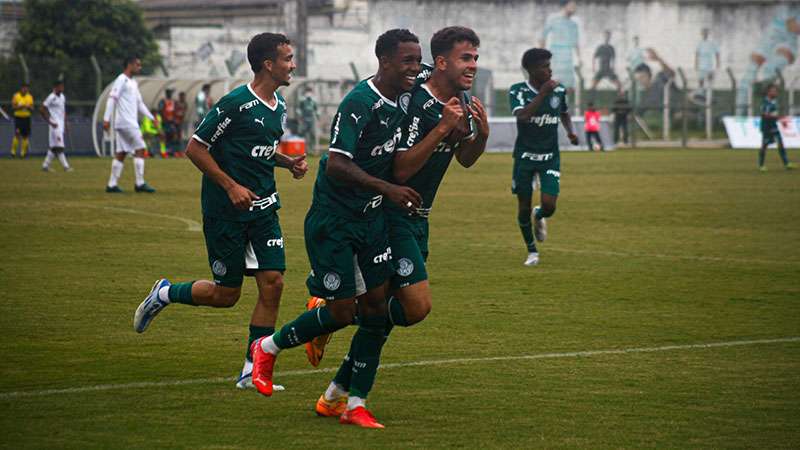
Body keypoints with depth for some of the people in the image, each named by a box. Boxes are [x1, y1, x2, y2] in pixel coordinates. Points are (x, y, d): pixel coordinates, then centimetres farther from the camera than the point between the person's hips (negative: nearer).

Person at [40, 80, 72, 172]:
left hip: (61, 125, 8)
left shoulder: (62, 97, 13)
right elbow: (42, 110, -13)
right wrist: (50, 122, -14)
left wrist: (65, 122, 14)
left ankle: (45, 165, 18)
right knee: (58, 147, -9)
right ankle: (66, 167, -13)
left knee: (54, 147, 11)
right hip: (55, 125, -8)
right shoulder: (51, 98, -12)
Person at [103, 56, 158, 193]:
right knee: (140, 149, -9)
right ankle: (140, 183, -9)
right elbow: (112, 99, -15)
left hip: (131, 122, 9)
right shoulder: (121, 80, -9)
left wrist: (151, 117, 18)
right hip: (126, 122, -9)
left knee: (121, 153, 7)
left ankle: (112, 185, 7)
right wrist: (106, 119, -21)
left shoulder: (133, 83, 19)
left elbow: (139, 103, 25)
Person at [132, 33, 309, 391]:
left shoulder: (278, 107, 10)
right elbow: (195, 148, -13)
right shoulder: (236, 103, -16)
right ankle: (164, 294, 27)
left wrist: (289, 162, 6)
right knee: (226, 294, -1)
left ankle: (252, 372, 3)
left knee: (273, 283, -5)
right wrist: (231, 186, -18)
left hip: (263, 207, 7)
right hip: (225, 212, -7)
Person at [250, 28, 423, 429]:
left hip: (371, 218, 8)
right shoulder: (359, 103, -21)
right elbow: (336, 166, -27)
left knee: (378, 308, 1)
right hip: (333, 221, -8)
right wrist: (388, 189, -29)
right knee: (342, 313, -5)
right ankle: (268, 348, 21)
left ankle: (354, 404, 7)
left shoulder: (398, 105, 6)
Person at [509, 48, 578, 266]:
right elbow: (522, 116, -30)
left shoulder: (559, 90, -1)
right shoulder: (518, 91, -11)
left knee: (549, 205, -12)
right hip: (525, 156, -2)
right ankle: (532, 251, 25)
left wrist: (570, 132, 0)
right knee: (524, 206, 4)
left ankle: (539, 217, 26)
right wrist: (543, 93, -33)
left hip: (550, 157, 2)